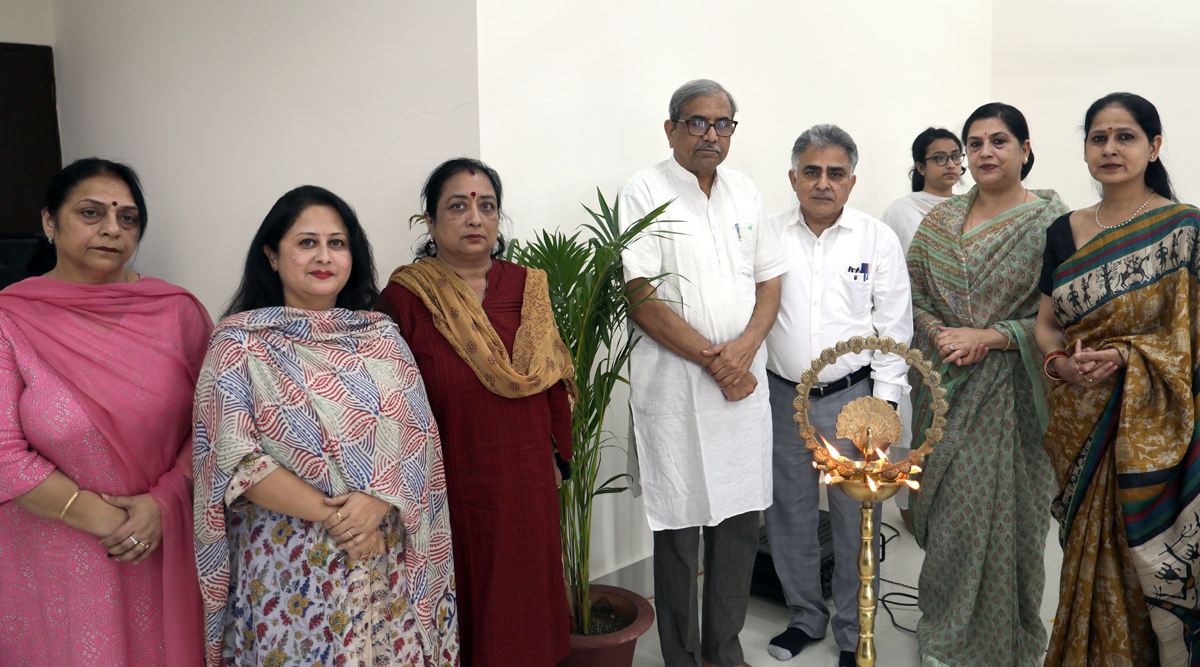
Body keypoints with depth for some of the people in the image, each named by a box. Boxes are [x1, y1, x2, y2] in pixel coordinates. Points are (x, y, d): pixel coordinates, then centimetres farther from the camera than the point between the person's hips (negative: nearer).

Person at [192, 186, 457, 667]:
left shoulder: (381, 337, 7)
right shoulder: (240, 342, -2)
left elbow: (420, 436, 1)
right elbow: (234, 457, -10)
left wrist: (377, 502, -16)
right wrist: (329, 515, -17)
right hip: (290, 566, -3)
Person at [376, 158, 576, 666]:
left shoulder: (527, 288, 2)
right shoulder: (404, 298, -9)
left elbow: (554, 382, 9)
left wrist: (557, 455, 11)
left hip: (526, 487, 4)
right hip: (448, 488, -3)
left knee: (522, 613, 17)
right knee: (457, 616, 11)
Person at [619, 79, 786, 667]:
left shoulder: (745, 191, 13)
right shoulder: (644, 192, -5)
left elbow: (770, 280, 12)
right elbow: (642, 300, -12)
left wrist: (745, 347, -7)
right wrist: (713, 361, -12)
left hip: (745, 381, 5)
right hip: (675, 386, -5)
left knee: (740, 519, 11)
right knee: (679, 526, 3)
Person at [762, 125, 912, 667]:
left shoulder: (878, 239, 0)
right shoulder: (767, 234, 2)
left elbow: (894, 328, 0)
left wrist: (884, 402, -5)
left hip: (851, 397, -1)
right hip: (782, 398, 2)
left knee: (856, 518, 7)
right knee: (789, 514, 13)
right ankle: (805, 616, 34)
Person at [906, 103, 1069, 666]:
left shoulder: (1052, 221, -5)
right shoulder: (941, 219, 8)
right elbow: (911, 294, 8)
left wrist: (990, 337, -17)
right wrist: (940, 335, -10)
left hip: (1010, 392, -3)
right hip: (945, 387, 4)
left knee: (1002, 509, 2)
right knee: (947, 508, 10)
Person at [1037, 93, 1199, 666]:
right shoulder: (1065, 232, 7)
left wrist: (1125, 355, -21)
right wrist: (1060, 361, -10)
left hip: (1154, 427, -4)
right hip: (1081, 422, 4)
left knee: (1152, 561, 2)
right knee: (1089, 556, 14)